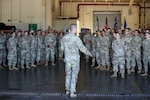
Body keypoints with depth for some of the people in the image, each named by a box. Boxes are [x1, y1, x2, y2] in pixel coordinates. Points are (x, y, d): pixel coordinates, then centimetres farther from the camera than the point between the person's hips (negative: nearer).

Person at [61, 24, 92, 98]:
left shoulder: (64, 37, 0)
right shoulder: (76, 38, -16)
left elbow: (62, 48, 11)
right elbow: (82, 48, -14)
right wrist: (89, 53, 2)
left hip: (67, 58, 5)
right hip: (75, 58, -5)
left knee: (68, 74, 17)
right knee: (74, 75, 3)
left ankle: (67, 90, 26)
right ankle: (72, 92, 4)